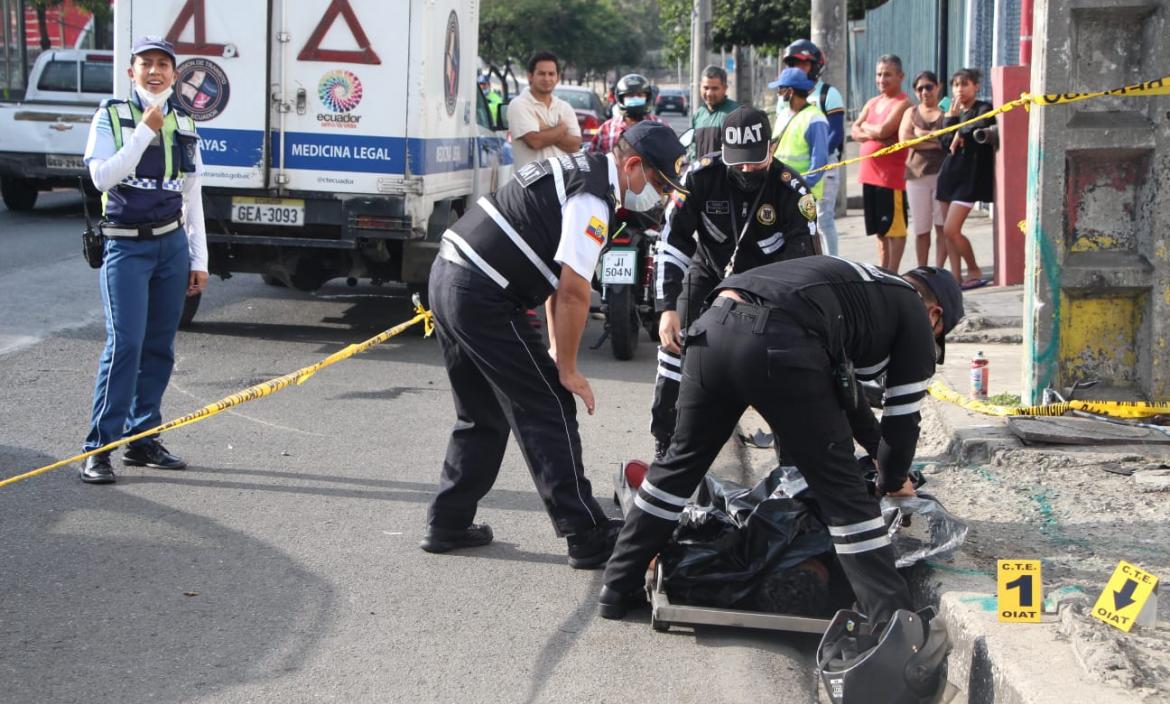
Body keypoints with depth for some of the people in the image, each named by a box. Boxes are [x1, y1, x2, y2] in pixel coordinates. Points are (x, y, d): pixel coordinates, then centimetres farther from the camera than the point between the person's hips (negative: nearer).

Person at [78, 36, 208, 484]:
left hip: (173, 244, 5)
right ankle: (99, 448, -11)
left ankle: (141, 439, 17)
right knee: (125, 343, -14)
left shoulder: (182, 123, 11)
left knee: (159, 346, 7)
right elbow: (102, 176, -16)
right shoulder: (112, 115, -2)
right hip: (126, 246, -5)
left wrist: (198, 259, 11)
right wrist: (145, 130, -17)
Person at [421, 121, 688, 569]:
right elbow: (573, 291, -18)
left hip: (447, 276, 10)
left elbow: (557, 272, 21)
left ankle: (448, 524, 25)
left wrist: (555, 348, 20)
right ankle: (587, 536, 0)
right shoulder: (593, 198, -15)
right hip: (483, 298, -10)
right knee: (548, 411, -3)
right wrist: (568, 369, -9)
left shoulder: (580, 170, 17)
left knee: (483, 415, 20)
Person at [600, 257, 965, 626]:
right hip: (780, 345, -7)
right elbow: (903, 418, 22)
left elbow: (843, 389, 52)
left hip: (714, 324, 7)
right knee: (843, 491, 5)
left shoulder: (861, 282, 42)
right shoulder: (916, 316, 21)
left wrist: (879, 450, 62)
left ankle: (618, 588, 30)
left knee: (682, 461, 23)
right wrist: (893, 481, 40)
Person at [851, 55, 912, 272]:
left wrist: (865, 126, -2)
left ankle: (892, 273, -2)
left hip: (891, 175, -8)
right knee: (879, 229, 14)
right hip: (868, 173, 8)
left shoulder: (902, 104, -9)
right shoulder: (872, 103, 16)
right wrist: (872, 134, -11)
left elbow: (884, 130, -21)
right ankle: (882, 271, 22)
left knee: (894, 228, -3)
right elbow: (854, 131, 8)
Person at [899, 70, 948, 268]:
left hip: (943, 172, -2)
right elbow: (904, 137, -3)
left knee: (942, 225, -5)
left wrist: (923, 134, -9)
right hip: (917, 175, 2)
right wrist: (937, 142, -9)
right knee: (921, 228, 4)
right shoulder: (912, 113, 15)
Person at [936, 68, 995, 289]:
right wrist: (951, 117, -6)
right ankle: (955, 277, 8)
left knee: (951, 230, -14)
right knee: (949, 232, 4)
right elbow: (945, 143, 5)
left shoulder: (983, 109, -3)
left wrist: (961, 134, -9)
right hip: (950, 172, 7)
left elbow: (982, 126, -25)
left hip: (969, 176, -7)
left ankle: (974, 272, 2)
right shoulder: (954, 111, 16)